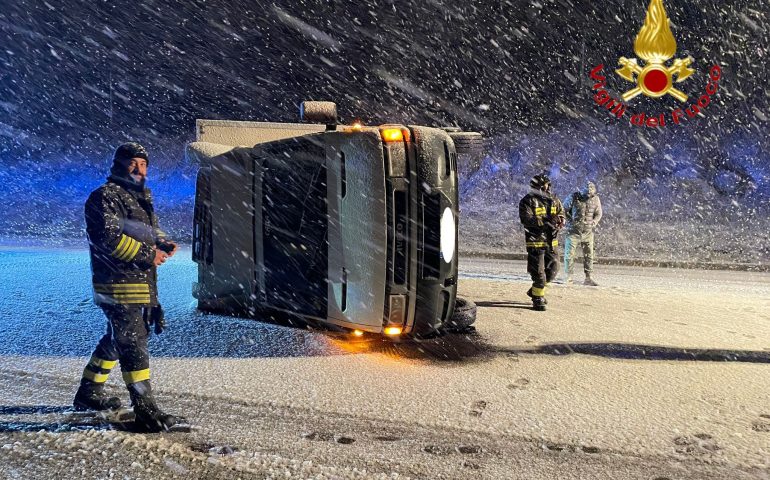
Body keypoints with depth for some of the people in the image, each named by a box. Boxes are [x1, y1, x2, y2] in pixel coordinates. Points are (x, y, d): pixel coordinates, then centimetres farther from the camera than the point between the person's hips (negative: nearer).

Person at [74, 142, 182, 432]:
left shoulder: (142, 197, 20)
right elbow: (109, 237, -21)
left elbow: (151, 230, 26)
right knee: (134, 345, -8)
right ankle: (146, 412, -4)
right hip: (119, 285, -10)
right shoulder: (105, 196, -10)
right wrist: (148, 254, -20)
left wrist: (164, 244, 4)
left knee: (116, 340, 21)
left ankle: (89, 393, 37)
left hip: (142, 285, 10)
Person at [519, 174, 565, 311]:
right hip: (536, 241, -6)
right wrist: (546, 221, -28)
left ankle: (535, 290, 31)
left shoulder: (554, 201, 12)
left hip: (551, 241, 7)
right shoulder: (527, 201, -8)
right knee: (538, 272, -3)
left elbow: (561, 215, 12)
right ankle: (538, 299, 11)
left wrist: (559, 220, -13)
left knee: (553, 269, 12)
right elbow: (526, 219, -20)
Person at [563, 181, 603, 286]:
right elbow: (564, 210, -1)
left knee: (589, 255, 4)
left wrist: (594, 222, -6)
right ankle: (568, 277, 7)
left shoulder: (595, 199, 0)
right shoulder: (574, 197, -10)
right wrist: (570, 222, -8)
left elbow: (598, 214, 9)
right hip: (574, 231, -3)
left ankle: (588, 278, 11)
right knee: (569, 254, -2)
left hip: (588, 232, 3)